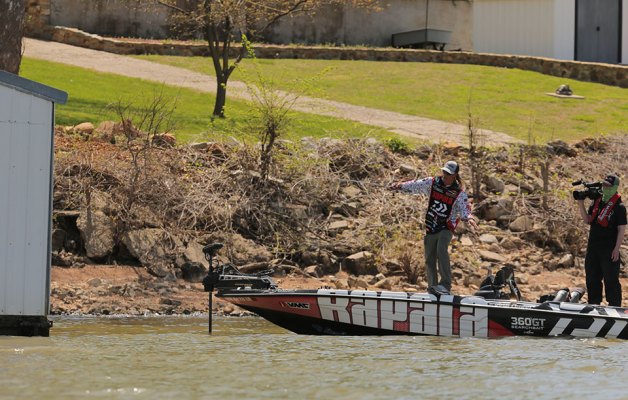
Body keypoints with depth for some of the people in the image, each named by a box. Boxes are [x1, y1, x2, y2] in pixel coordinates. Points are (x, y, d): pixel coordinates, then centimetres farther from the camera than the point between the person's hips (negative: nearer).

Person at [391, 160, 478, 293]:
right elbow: (415, 185, 2)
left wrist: (469, 218, -32)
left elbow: (464, 210, -10)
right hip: (430, 228, 4)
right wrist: (401, 186, -14)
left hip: (446, 228, -4)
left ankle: (446, 284, -29)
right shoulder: (432, 183, 1)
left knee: (441, 249, -29)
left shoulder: (459, 193, -7)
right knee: (429, 260, 5)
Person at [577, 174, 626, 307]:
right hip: (593, 247, 7)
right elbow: (587, 220, 10)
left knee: (611, 280, -4)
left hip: (609, 249, -7)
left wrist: (616, 249, -15)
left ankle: (614, 308, 3)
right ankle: (593, 305, 23)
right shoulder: (597, 202, 10)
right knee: (592, 278, 12)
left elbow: (622, 229, -10)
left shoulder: (619, 207, -8)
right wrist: (581, 205, -3)